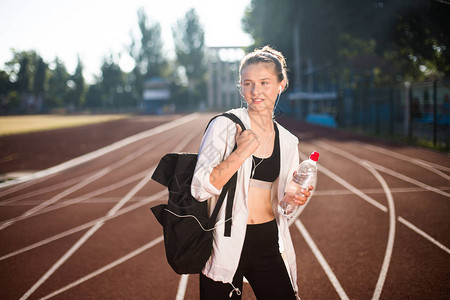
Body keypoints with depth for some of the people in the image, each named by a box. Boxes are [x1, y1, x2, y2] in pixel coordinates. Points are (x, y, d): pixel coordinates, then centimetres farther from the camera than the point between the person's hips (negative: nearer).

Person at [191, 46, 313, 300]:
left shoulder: (288, 142, 7)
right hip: (225, 245, -4)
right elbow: (200, 188, -14)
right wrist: (240, 153, -22)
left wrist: (297, 198, -3)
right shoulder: (225, 126, -8)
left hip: (269, 244, 4)